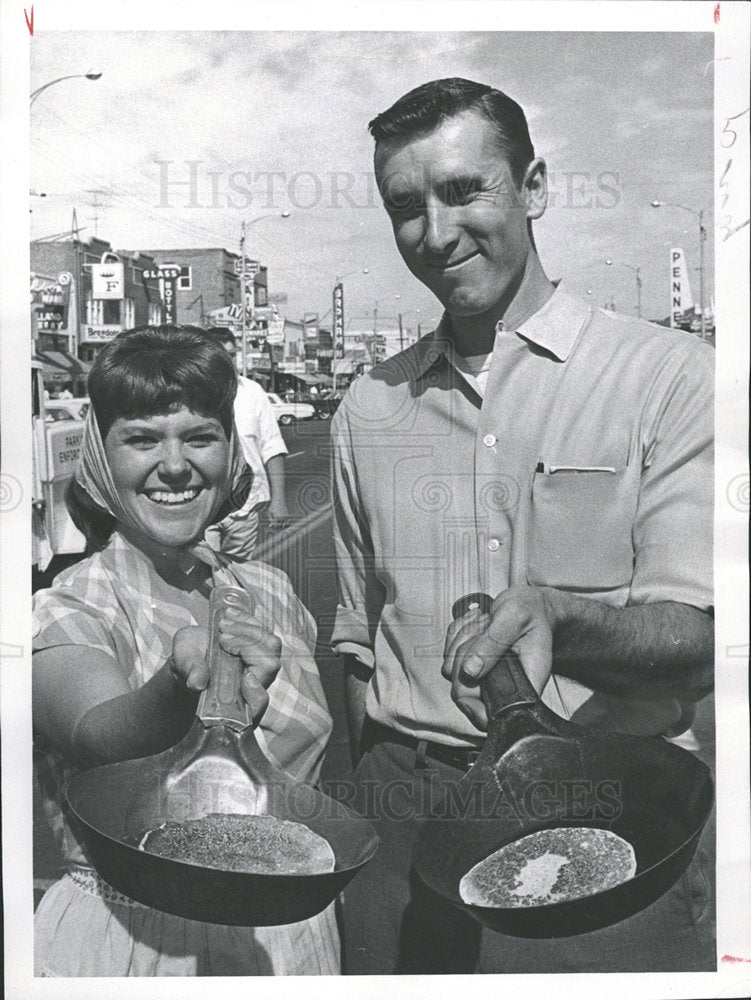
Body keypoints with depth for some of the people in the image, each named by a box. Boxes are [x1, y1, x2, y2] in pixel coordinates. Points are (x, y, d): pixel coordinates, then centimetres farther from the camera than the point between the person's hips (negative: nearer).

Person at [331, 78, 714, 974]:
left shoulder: (670, 376, -7)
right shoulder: (368, 408, 6)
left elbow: (693, 639, -12)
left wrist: (554, 617, -31)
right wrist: (376, 810, 7)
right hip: (401, 824, 3)